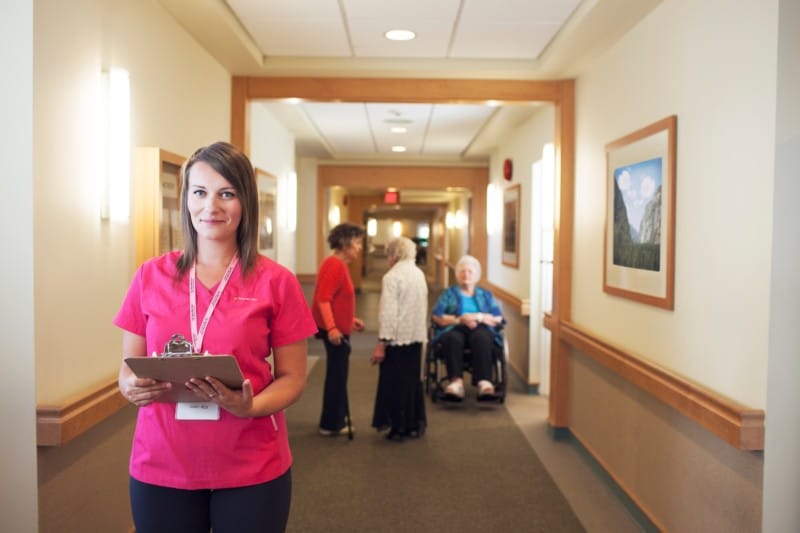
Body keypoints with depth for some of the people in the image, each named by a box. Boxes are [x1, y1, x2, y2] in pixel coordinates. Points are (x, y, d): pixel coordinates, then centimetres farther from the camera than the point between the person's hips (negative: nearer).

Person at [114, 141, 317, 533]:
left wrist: (250, 406, -20)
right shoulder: (150, 277, 1)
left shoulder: (276, 282, -5)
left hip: (252, 470, -1)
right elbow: (127, 369, 7)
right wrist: (133, 388, -14)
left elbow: (292, 378, -2)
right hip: (160, 466, 2)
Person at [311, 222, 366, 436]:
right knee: (336, 376, -1)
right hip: (334, 330, -10)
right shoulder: (335, 265, -18)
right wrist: (331, 327, -32)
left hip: (339, 328, 10)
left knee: (338, 375, 19)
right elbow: (323, 299, -26)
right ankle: (331, 424, 10)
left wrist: (350, 319, 21)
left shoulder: (339, 264, 14)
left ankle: (338, 418, 31)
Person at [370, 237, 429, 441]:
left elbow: (388, 313, -18)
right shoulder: (419, 274, 8)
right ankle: (415, 424, 22)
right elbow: (422, 307, 12)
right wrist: (418, 329, 18)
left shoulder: (392, 277, -14)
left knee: (395, 383, 4)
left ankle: (399, 428, 11)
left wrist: (381, 343, -15)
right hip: (417, 336, 7)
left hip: (397, 338, -7)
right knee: (413, 381, 15)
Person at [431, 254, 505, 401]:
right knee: (453, 338, -38)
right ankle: (456, 381, -49)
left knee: (481, 337, -37)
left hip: (480, 329, 1)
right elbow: (436, 317, 7)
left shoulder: (486, 295, 27)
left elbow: (498, 319, 11)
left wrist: (478, 317, -6)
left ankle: (484, 382, -48)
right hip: (455, 328, 0)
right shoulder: (449, 293, 23)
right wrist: (459, 319, -8)